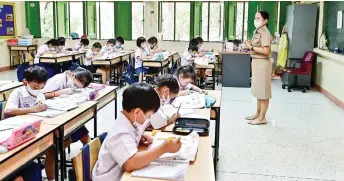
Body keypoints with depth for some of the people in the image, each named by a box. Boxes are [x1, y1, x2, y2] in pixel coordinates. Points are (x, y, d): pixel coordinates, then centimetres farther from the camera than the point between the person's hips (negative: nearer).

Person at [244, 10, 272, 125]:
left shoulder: (265, 33, -16)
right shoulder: (258, 31, 13)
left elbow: (266, 51, -25)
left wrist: (251, 47, -19)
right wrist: (250, 45, 3)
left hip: (262, 63, -10)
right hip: (256, 62, 10)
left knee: (263, 91, -2)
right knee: (258, 90, 16)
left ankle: (262, 118, 5)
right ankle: (258, 113, 27)